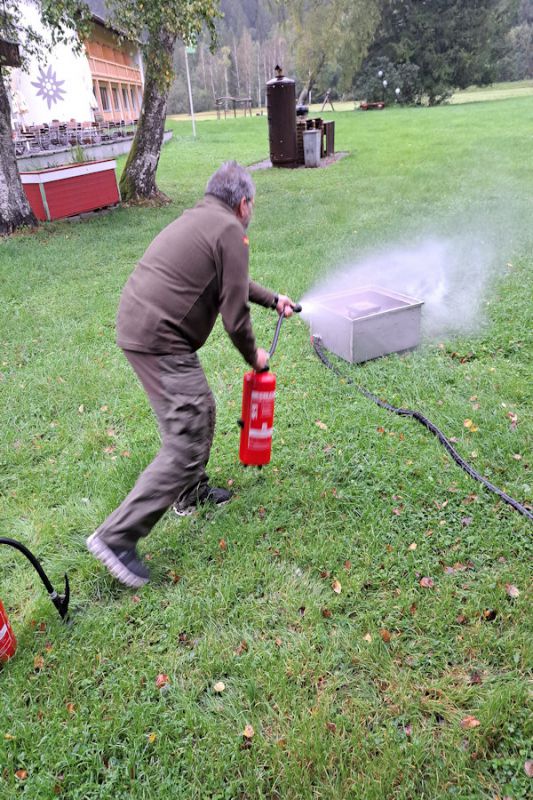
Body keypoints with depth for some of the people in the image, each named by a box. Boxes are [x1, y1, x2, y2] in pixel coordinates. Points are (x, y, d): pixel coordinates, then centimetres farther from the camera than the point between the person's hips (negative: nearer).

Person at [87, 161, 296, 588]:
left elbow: (229, 281, 35)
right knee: (186, 445, -7)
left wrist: (273, 299, 41)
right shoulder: (230, 231, -9)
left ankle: (192, 493, 40)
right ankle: (118, 537, -2)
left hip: (138, 326, 10)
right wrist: (254, 355, 7)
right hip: (161, 341, -10)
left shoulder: (197, 219, 21)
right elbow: (234, 312, -10)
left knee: (201, 412, 24)